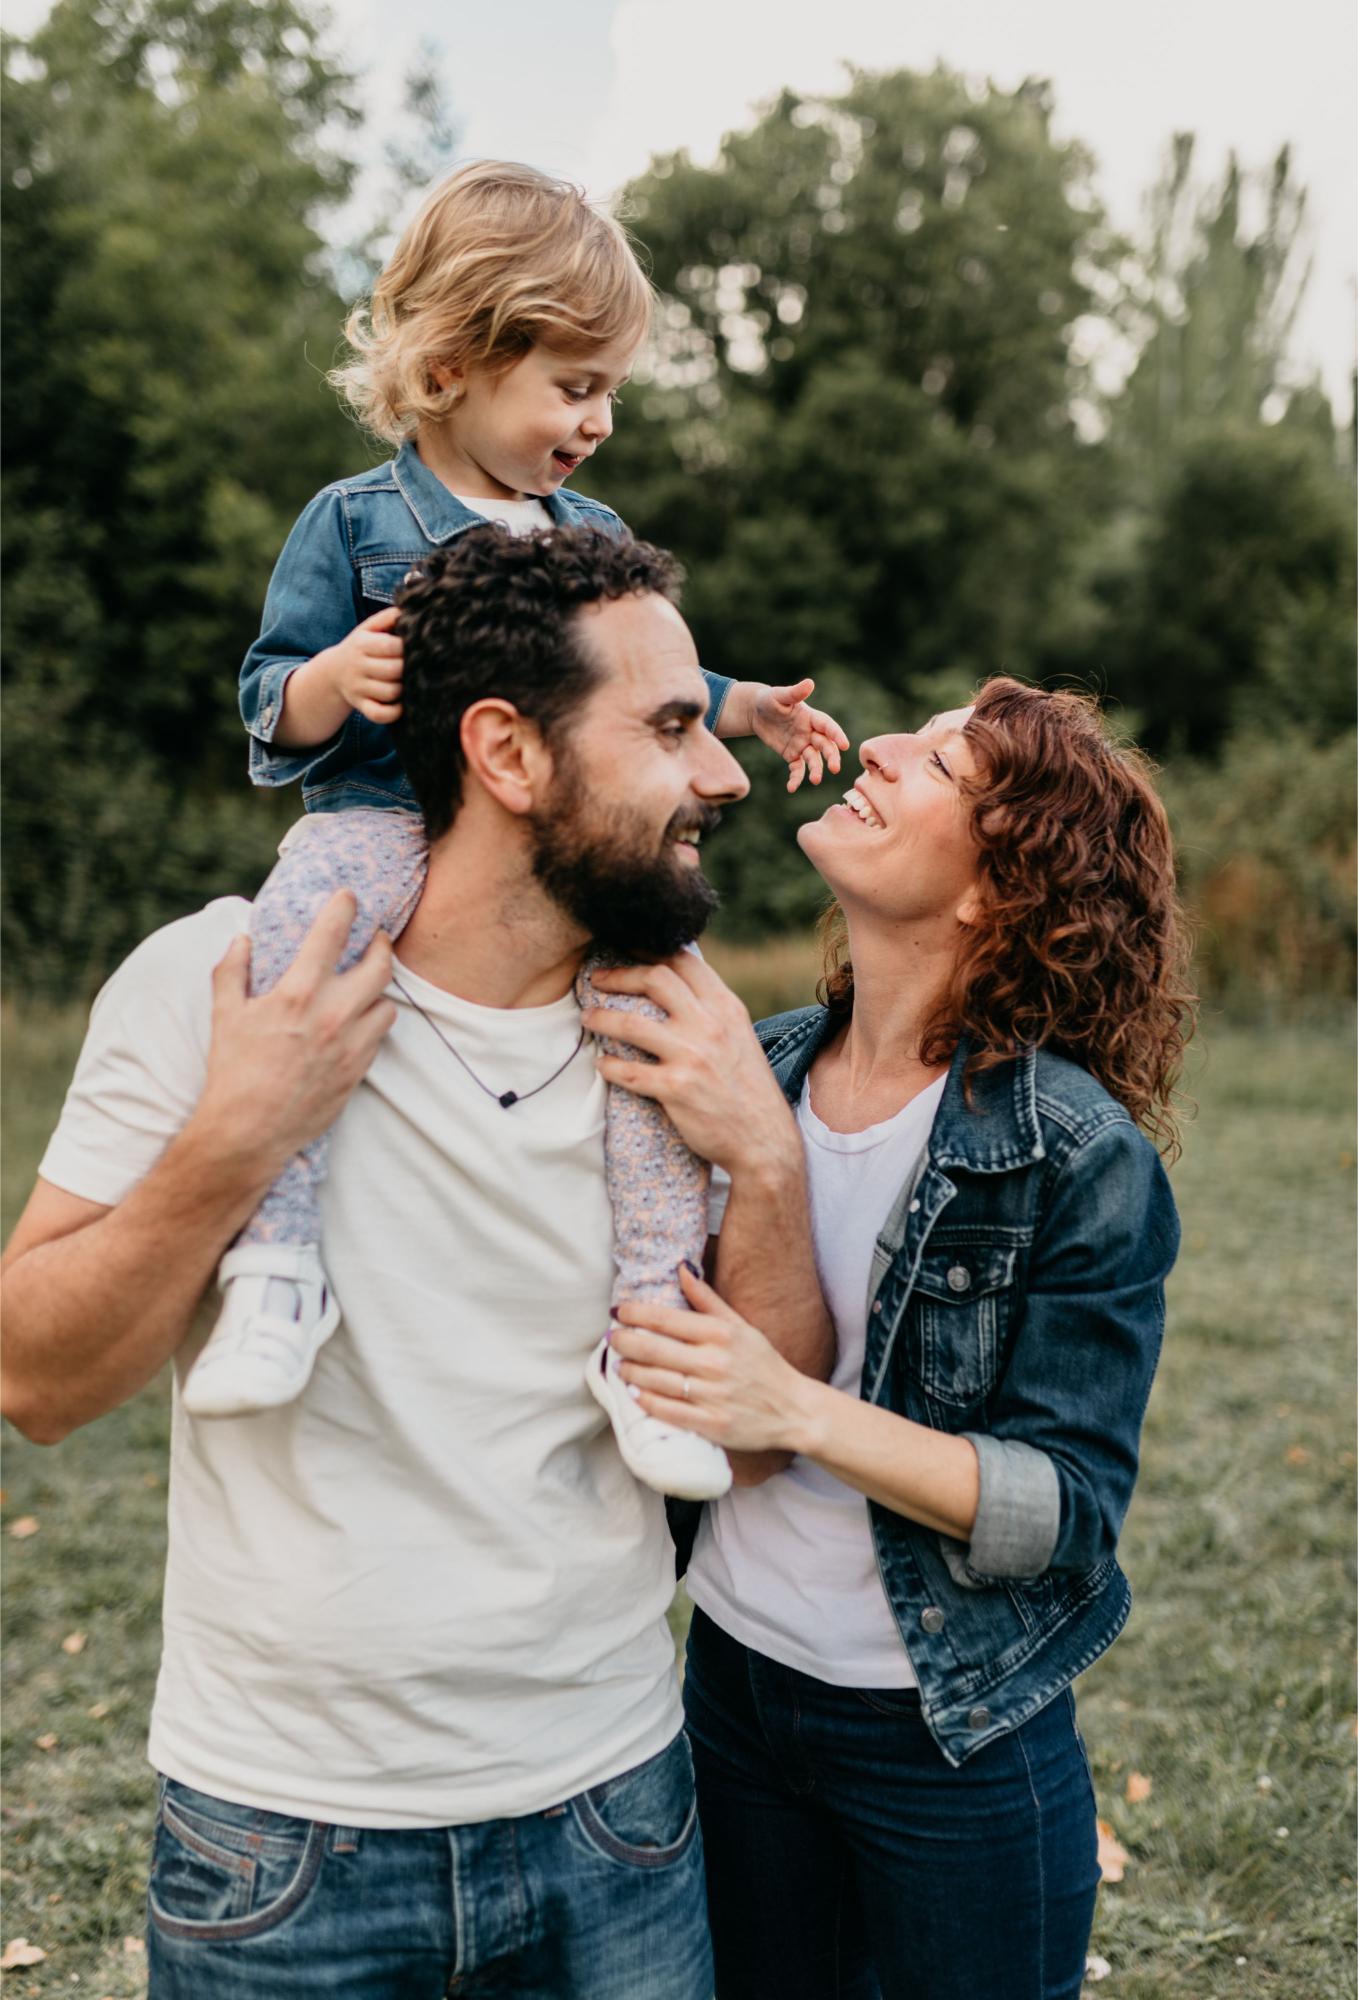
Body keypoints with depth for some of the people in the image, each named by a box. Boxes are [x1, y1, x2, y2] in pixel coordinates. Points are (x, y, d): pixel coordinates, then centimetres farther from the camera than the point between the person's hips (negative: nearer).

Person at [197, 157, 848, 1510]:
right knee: (300, 921, -37)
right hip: (387, 822, -3)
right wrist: (331, 682, -21)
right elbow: (268, 704, 0)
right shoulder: (354, 522, 4)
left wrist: (746, 709, 20)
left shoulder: (595, 540, 19)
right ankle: (276, 1255, -32)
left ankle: (652, 1311, -18)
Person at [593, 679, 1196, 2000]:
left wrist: (800, 1413, -32)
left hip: (950, 1742, -4)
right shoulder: (760, 1071, -5)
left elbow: (1072, 1508, -19)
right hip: (732, 1686, 5)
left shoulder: (1079, 1160, -21)